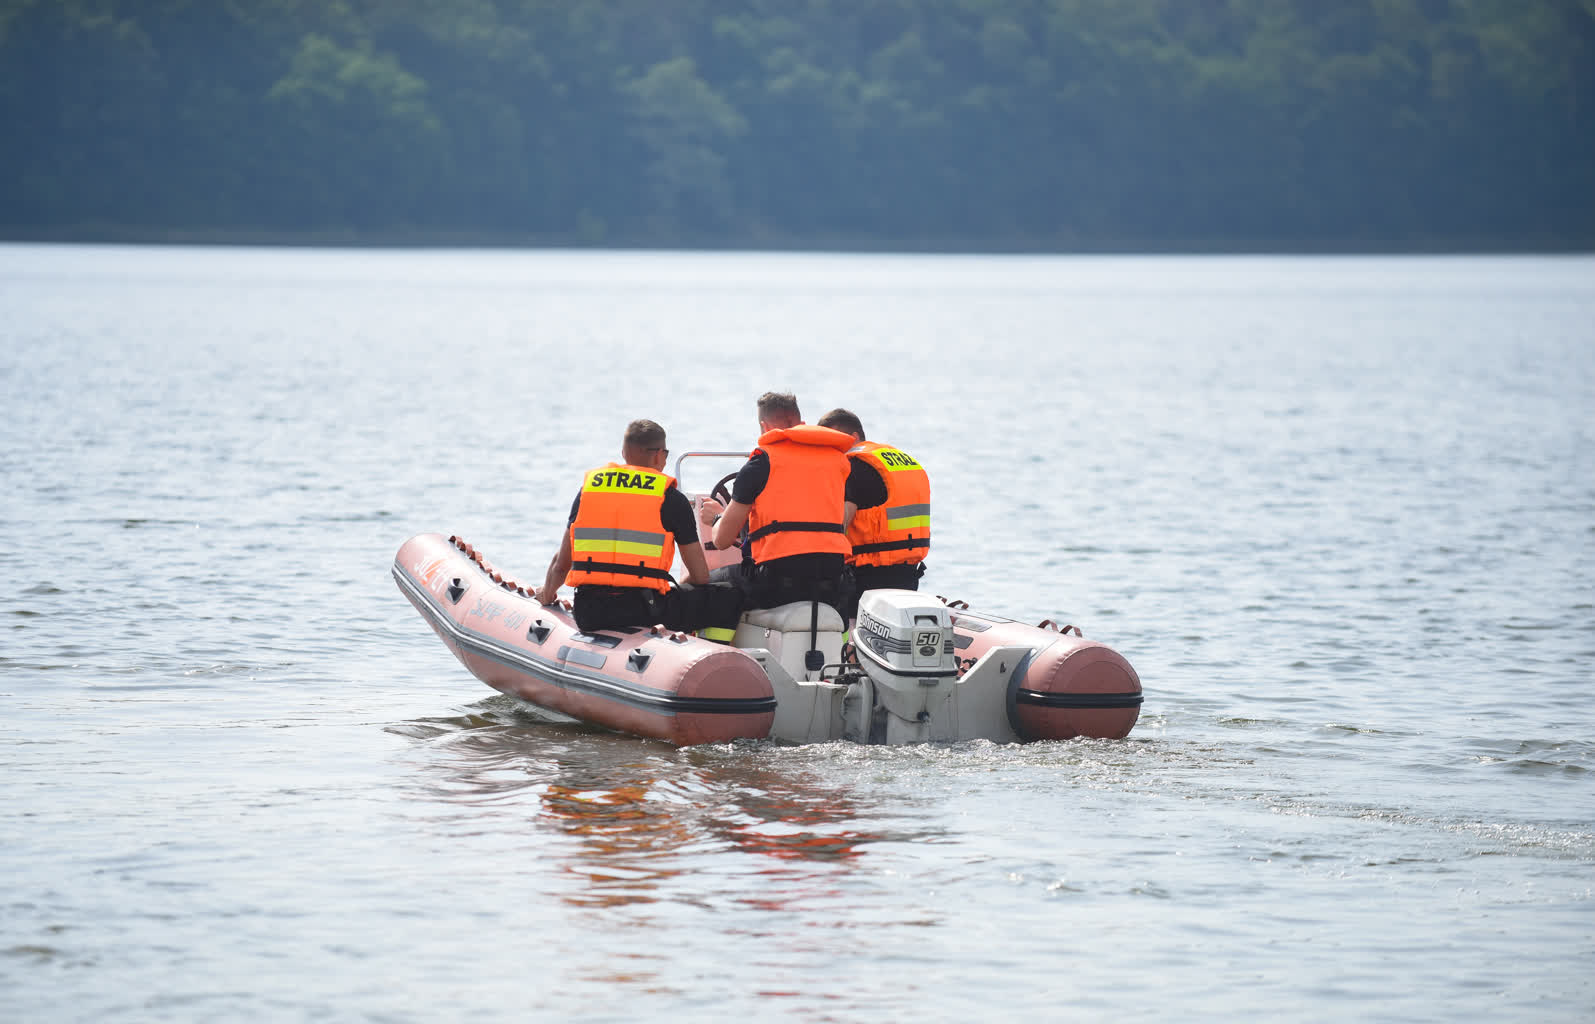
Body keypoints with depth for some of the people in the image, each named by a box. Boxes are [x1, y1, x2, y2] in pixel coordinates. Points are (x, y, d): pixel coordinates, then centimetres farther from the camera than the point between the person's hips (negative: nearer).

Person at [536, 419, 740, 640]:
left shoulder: (588, 487, 13)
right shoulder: (671, 498, 3)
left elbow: (561, 564, 18)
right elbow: (700, 577, 6)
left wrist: (547, 595, 39)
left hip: (587, 614, 5)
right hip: (646, 611, -5)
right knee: (728, 599, 11)